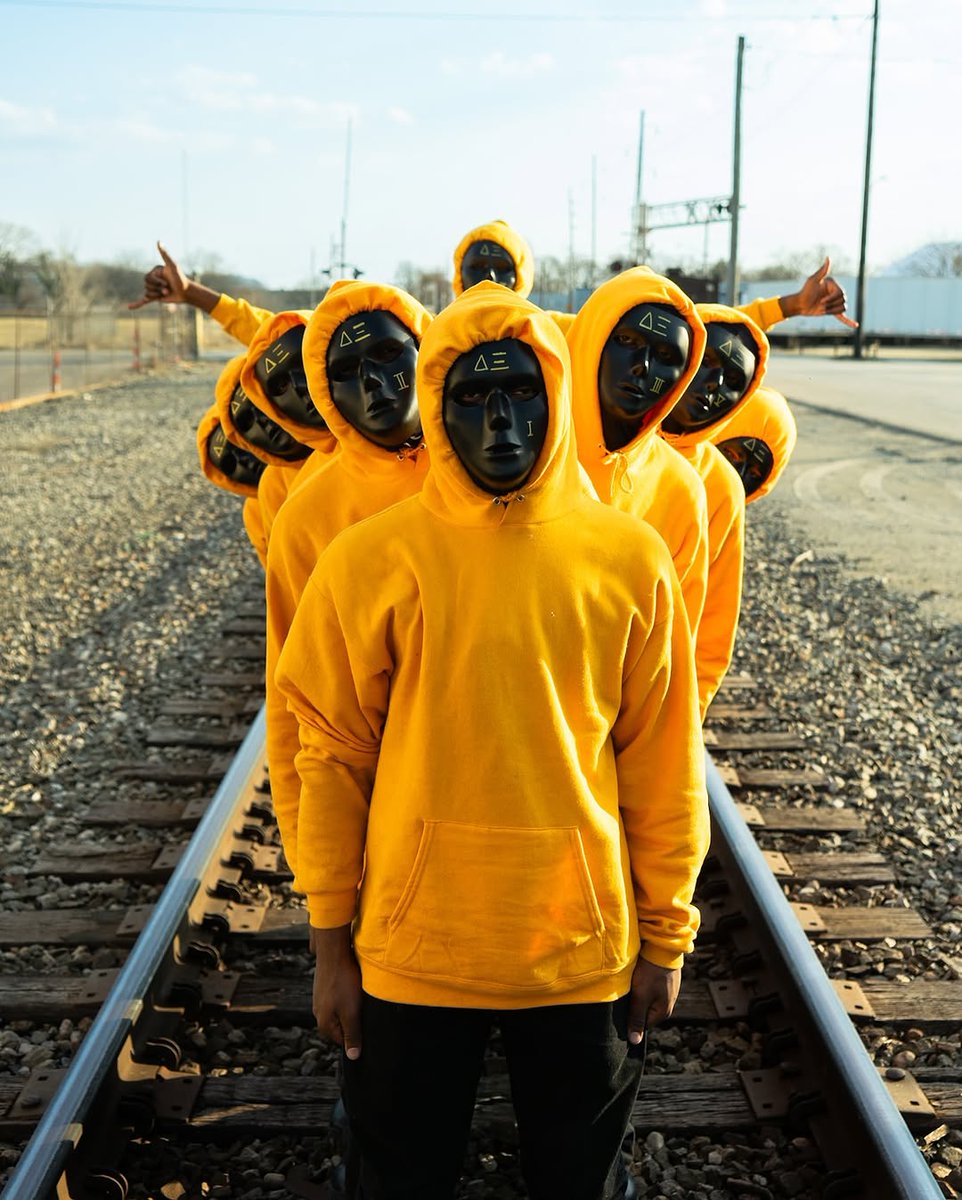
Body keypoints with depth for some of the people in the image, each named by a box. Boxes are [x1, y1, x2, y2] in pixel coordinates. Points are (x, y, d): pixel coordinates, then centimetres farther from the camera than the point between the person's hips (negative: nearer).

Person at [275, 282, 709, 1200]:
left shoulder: (628, 558, -6)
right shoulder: (371, 561, -8)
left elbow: (661, 766, 0)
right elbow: (333, 760, -3)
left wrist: (665, 936, 4)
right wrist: (331, 942, 0)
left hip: (583, 945, 1)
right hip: (412, 949, 0)